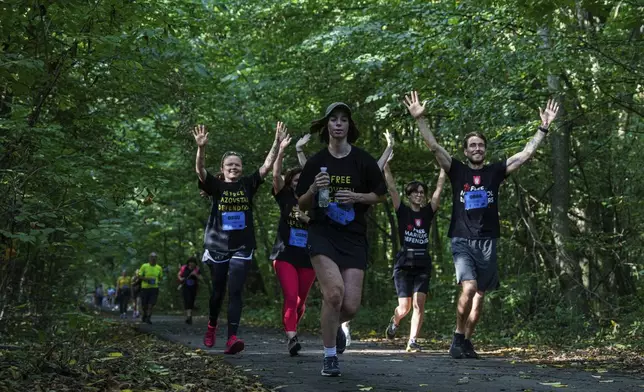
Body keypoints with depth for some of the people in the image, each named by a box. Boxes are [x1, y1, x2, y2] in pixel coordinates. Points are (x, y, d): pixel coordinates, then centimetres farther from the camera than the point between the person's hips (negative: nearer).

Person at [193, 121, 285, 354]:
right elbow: (200, 170, -17)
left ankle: (232, 338, -19)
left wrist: (277, 143, -17)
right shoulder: (216, 185, 0)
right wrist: (201, 148, -35)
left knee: (235, 291, -10)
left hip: (242, 247, 0)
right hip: (217, 246, 0)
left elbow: (267, 165, -4)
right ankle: (212, 326, 39)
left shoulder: (248, 185, 4)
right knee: (218, 291, 12)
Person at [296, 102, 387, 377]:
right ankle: (330, 357, -4)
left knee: (350, 306, -6)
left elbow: (380, 196, 11)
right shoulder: (316, 162, 4)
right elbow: (302, 205, 9)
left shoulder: (363, 160, 2)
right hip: (322, 234, -1)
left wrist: (356, 197, -7)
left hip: (354, 237, 1)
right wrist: (313, 189, -12)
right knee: (334, 292, -23)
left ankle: (335, 326, 34)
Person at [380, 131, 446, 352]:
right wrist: (387, 154, -11)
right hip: (404, 263, -2)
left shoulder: (428, 212, 8)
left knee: (419, 303, -10)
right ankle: (394, 322, 30)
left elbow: (439, 187, 5)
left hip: (423, 264, 2)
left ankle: (412, 342, -5)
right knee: (405, 307, -3)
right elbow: (391, 187, -5)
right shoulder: (402, 211, 1)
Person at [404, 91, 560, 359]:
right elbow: (434, 146, -3)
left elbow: (527, 153, 7)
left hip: (487, 242, 3)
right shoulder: (457, 170, 5)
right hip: (462, 241, -3)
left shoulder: (495, 171, 10)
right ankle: (458, 337, -6)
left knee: (480, 295, 6)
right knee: (469, 287, -22)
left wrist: (544, 128, 3)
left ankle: (467, 342, 21)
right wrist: (420, 119, -11)